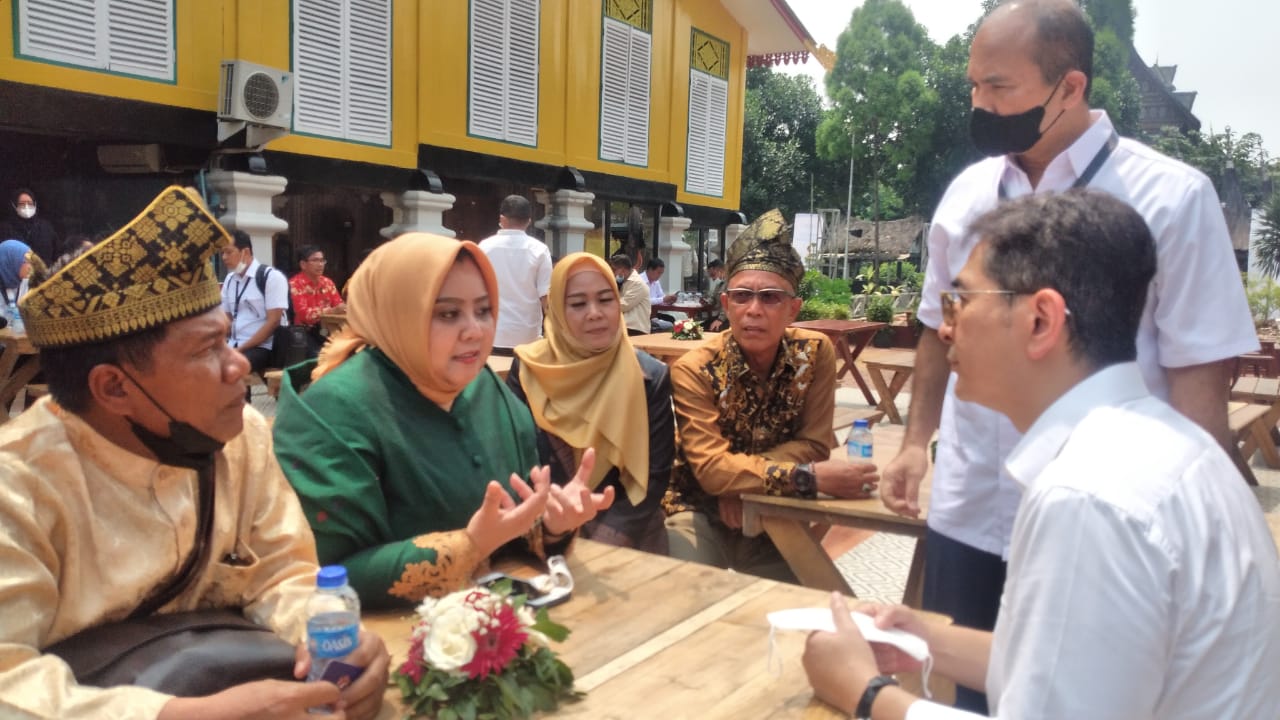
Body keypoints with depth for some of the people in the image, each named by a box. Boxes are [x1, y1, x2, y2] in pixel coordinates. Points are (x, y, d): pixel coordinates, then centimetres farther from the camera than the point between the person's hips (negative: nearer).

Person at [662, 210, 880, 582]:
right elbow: (710, 468, -27)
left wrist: (740, 474, -24)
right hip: (701, 514, -3)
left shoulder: (815, 352, -10)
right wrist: (809, 477, -36)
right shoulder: (694, 370, -19)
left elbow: (814, 443, -9)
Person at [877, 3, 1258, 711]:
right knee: (961, 688, 17)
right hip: (965, 514, 4)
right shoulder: (966, 192, 3)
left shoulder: (1170, 198, -10)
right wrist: (915, 442, 10)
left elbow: (1198, 378, -10)